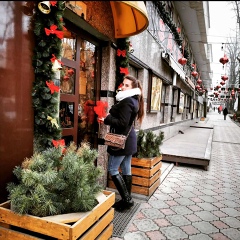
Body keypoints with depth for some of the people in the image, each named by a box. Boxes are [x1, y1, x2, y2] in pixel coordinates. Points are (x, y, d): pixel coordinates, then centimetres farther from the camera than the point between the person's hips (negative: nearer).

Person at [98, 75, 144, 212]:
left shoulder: (127, 101, -18)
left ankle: (127, 200, 4)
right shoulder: (133, 100, 13)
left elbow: (122, 123, -24)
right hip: (129, 139, 10)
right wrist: (110, 116, 10)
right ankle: (128, 199, 22)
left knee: (113, 170, -1)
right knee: (126, 170, 13)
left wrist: (106, 119, -17)